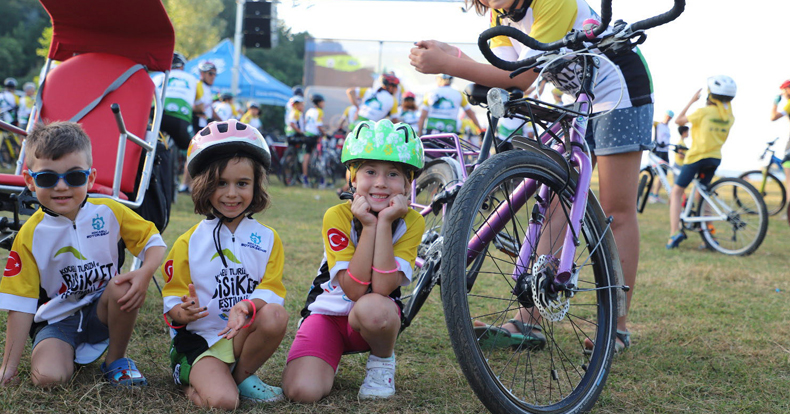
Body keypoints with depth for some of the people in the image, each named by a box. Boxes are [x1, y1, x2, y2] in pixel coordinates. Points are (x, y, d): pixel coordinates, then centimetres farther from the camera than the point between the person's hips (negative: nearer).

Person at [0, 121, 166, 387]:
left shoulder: (109, 213, -9)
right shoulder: (30, 236, -13)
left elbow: (153, 241, 0)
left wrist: (145, 273, -25)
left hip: (102, 311, 2)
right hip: (57, 321, -2)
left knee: (126, 287, -31)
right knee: (48, 377, -31)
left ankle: (116, 360, -6)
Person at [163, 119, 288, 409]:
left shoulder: (267, 239, 5)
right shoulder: (189, 243, 0)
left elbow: (271, 291, -4)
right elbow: (173, 304, 0)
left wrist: (247, 307, -27)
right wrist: (184, 312, -25)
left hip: (245, 335, 3)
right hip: (199, 338, -3)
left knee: (276, 315, -30)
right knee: (223, 401, -30)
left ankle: (243, 375, -4)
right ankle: (193, 381, 7)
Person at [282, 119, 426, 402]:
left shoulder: (411, 222, -12)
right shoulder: (337, 216, -14)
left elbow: (382, 288, -25)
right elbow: (355, 289, -23)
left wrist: (384, 223, -27)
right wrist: (368, 226, -27)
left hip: (380, 318, 0)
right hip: (329, 312, 1)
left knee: (372, 307, -39)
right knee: (301, 391, -24)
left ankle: (382, 361, -5)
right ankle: (329, 362, 12)